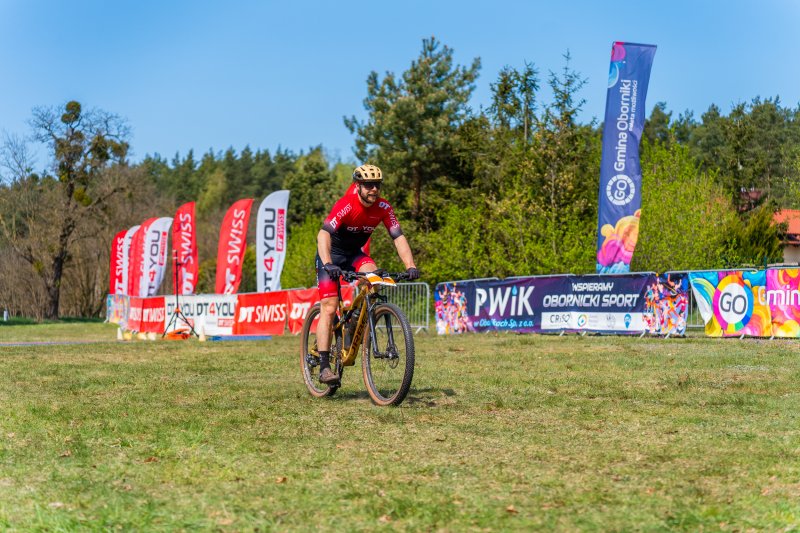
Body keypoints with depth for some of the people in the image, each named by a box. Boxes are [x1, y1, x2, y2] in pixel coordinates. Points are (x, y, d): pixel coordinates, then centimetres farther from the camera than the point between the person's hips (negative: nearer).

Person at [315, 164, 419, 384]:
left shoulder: (383, 207, -13)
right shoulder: (346, 205, -27)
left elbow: (398, 237, -15)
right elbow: (323, 234, -37)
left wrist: (410, 266, -29)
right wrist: (328, 264, -52)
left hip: (354, 253, 4)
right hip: (332, 253, -4)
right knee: (329, 308, -14)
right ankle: (324, 367, -14)